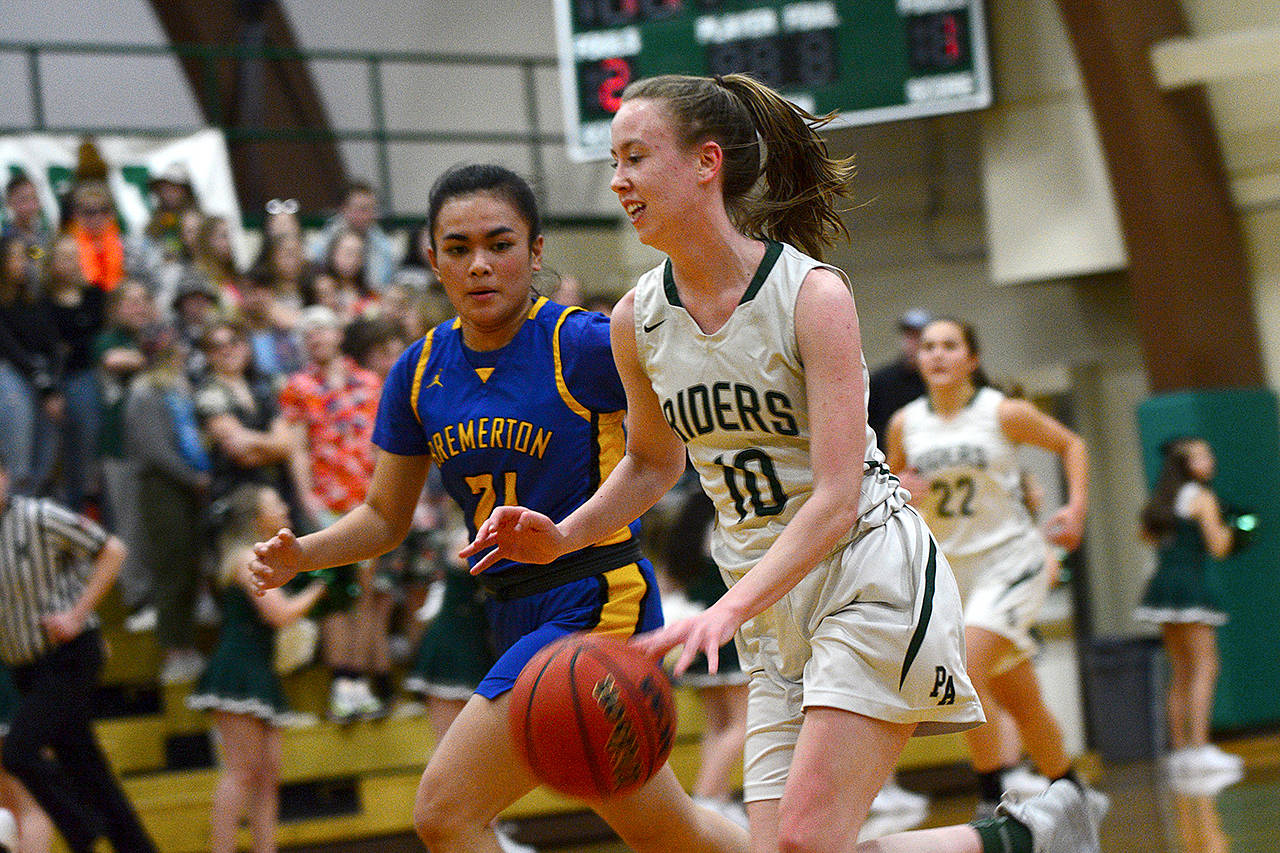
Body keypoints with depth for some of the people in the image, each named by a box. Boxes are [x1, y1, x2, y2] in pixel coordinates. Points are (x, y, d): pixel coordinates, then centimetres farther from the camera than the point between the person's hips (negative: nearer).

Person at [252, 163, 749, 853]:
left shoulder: (583, 345, -14)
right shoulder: (420, 370, 5)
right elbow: (386, 517, 13)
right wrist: (300, 554, -5)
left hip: (597, 604, -7)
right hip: (515, 613, 7)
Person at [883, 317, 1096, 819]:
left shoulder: (1003, 414, -8)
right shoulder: (905, 425, 2)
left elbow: (1070, 445, 6)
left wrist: (1076, 508, -5)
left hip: (1011, 559, -5)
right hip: (954, 570, 5)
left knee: (962, 671, -24)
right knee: (1020, 705, 11)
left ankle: (995, 796, -16)